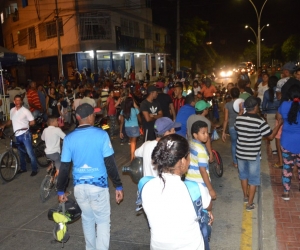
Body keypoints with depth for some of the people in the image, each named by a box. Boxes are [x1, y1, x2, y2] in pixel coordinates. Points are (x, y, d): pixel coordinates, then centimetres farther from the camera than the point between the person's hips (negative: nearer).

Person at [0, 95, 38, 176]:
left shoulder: (25, 110, -9)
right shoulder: (12, 110, 6)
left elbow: (32, 122, -6)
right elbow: (11, 121, 20)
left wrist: (24, 125, -2)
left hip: (25, 134, -6)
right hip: (17, 135, 6)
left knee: (30, 153, -5)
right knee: (21, 153, 18)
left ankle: (34, 169, 5)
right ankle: (23, 168, 32)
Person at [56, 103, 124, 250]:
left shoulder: (69, 138, -3)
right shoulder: (101, 135, -11)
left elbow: (64, 167, 0)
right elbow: (110, 163, -11)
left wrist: (60, 190, 10)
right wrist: (118, 186, -4)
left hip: (79, 186, 4)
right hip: (98, 185, -3)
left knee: (87, 219, 23)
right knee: (103, 221, 12)